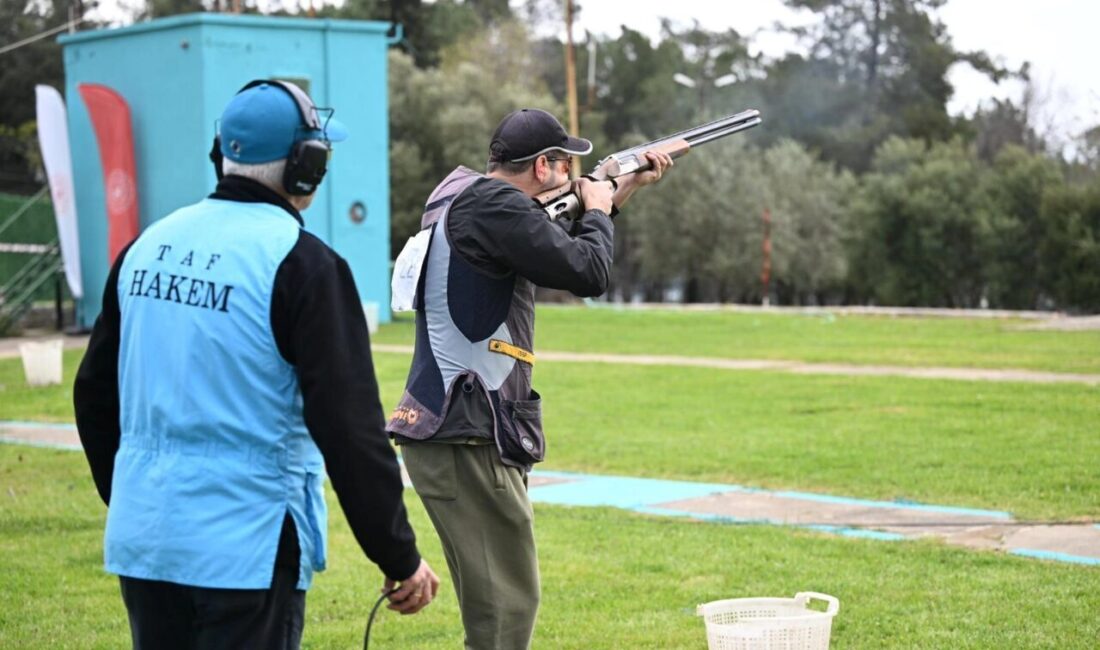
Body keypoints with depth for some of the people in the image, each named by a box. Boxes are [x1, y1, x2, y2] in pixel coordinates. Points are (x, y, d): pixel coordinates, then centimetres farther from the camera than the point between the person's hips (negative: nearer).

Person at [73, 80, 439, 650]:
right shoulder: (300, 262, -12)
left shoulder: (148, 245, 7)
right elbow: (350, 427, -15)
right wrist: (401, 558, -8)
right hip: (246, 550, -6)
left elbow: (94, 393, 15)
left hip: (141, 537, 6)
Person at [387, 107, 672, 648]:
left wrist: (620, 193, 24)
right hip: (466, 437, -11)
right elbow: (588, 273, -16)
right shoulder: (492, 206, -15)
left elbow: (556, 249, 28)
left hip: (454, 429, 11)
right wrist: (598, 211, 3)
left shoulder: (464, 198, 16)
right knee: (506, 603, -8)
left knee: (502, 598, 19)